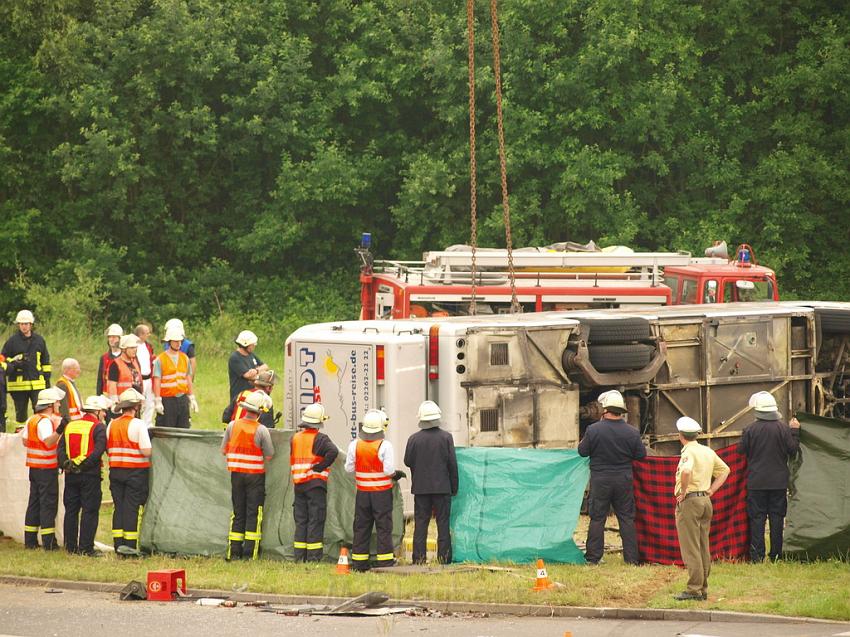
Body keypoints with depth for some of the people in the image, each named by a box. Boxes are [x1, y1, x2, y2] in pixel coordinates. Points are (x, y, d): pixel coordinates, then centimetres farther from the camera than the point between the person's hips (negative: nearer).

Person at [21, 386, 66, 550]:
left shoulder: (31, 420, 10)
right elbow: (49, 442, -28)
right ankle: (49, 542, -6)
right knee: (49, 504, -5)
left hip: (34, 467, 9)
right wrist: (58, 431, -41)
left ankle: (30, 540, 15)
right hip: (47, 468, -9)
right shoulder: (45, 421, -16)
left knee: (34, 503, 13)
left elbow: (25, 441, 16)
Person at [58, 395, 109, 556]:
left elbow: (61, 447, 6)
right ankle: (86, 547, -4)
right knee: (90, 511, -1)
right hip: (90, 474, -6)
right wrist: (84, 464, -13)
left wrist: (65, 464, -3)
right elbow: (98, 450, -18)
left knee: (71, 510, 11)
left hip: (71, 475, 6)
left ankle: (71, 546, 14)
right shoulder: (98, 427, -6)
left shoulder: (70, 426, 13)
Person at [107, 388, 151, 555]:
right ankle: (130, 544, -3)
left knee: (119, 507, 11)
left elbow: (108, 450, 10)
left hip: (115, 471, 5)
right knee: (133, 508, -1)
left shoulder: (112, 425, 7)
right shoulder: (138, 425, -12)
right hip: (135, 471, -5)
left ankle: (118, 542, 11)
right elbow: (147, 451, -17)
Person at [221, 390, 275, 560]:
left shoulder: (232, 426, -4)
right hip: (255, 475, -3)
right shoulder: (261, 430, -14)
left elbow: (223, 450, 3)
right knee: (254, 513, 3)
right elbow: (270, 455, -7)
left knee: (238, 513, 12)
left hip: (236, 474, 3)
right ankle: (250, 552, 0)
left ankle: (234, 551, 10)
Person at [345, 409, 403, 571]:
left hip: (362, 492, 4)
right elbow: (389, 470, -16)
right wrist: (396, 474, 5)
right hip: (382, 491, -4)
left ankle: (359, 563, 12)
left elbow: (349, 468, 3)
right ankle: (385, 561, 0)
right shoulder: (385, 445, -14)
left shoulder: (355, 445, -2)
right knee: (384, 527, 2)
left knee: (361, 527, 10)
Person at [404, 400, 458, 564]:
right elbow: (452, 463, -4)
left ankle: (419, 557, 1)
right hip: (442, 487, -1)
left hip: (421, 488, 1)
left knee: (421, 522, 4)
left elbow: (408, 461, 1)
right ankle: (444, 556, 2)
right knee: (443, 522, 4)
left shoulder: (414, 439, -4)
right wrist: (454, 486, 4)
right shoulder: (446, 437, -6)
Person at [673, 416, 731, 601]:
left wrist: (683, 491, -20)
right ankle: (703, 589, 14)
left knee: (690, 548, -6)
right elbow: (725, 470, 23)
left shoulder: (688, 452, -14)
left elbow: (686, 470, -35)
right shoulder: (708, 451, 11)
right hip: (706, 500, 8)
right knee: (703, 547, 11)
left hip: (689, 502, -8)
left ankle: (694, 589, -7)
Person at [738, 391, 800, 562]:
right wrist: (795, 432, 9)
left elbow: (741, 451, 1)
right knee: (777, 517, 7)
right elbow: (793, 450, -2)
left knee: (757, 518, 3)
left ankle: (757, 555, 0)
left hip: (756, 482, -1)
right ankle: (776, 554, 7)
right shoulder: (783, 428, -6)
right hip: (779, 482, 1)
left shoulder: (750, 430, -8)